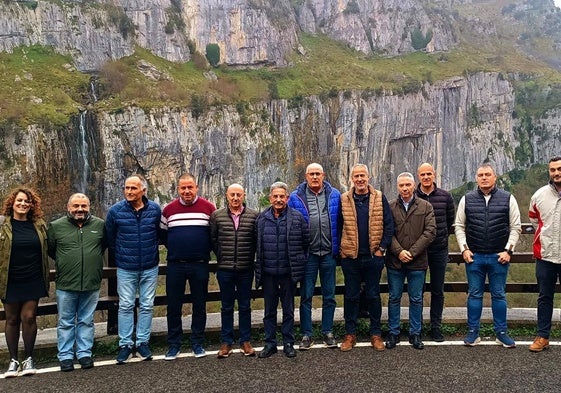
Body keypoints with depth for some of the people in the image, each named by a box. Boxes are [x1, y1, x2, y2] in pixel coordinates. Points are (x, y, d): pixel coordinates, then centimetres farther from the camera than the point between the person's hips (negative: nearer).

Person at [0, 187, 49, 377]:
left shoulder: (39, 225, 5)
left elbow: (46, 249, 14)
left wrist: (45, 277, 10)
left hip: (33, 281, 1)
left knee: (28, 317, -1)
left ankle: (28, 358, 13)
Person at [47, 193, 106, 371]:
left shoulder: (99, 225, 1)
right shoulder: (56, 226, -2)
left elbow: (105, 244, 17)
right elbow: (50, 250, 10)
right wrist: (64, 263, 12)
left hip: (92, 284, 1)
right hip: (66, 284, -1)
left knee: (86, 322, 12)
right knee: (66, 323, 9)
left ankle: (84, 353, 23)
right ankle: (65, 356, 21)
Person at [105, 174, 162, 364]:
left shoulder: (155, 209, -5)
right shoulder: (115, 211, -7)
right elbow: (110, 239, 4)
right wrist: (115, 260, 11)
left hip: (150, 268, 1)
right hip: (126, 269, -1)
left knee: (147, 306, 8)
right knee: (125, 306, 4)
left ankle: (143, 342, 20)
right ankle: (125, 344, 14)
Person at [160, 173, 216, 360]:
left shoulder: (208, 208, -1)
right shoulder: (169, 209, 3)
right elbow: (162, 234, 14)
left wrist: (206, 250, 1)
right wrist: (175, 249, 9)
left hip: (200, 265, -1)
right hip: (175, 266, 1)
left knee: (199, 305, 8)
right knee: (173, 306, 6)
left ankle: (197, 343, 21)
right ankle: (173, 344, 19)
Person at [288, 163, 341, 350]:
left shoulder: (334, 195, 5)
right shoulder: (296, 197, 0)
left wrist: (338, 247, 6)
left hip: (329, 253, 2)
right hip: (308, 254, -1)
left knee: (329, 296, 10)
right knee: (306, 296, 5)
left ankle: (328, 332, 23)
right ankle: (306, 334, 16)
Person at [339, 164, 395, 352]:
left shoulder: (379, 198, 0)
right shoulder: (344, 199, 2)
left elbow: (389, 225, 1)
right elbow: (338, 226, 6)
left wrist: (382, 248, -5)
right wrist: (340, 248, 1)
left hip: (374, 256, 0)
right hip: (350, 257, 1)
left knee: (373, 295, 9)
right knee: (351, 296, 9)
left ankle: (376, 333, 21)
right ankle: (350, 334, 20)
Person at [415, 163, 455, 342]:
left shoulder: (445, 196, 1)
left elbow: (451, 220, 13)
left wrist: (442, 237, 13)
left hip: (439, 250, 1)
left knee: (438, 291, 8)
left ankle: (436, 327, 20)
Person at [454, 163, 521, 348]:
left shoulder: (508, 199, 2)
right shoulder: (467, 199, 4)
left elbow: (515, 227, 3)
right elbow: (459, 226, 7)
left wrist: (508, 250, -5)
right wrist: (464, 249, -2)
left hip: (499, 256, 0)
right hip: (474, 256, 1)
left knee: (499, 295, 9)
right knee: (474, 294, 7)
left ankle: (501, 333, 21)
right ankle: (473, 332, 17)